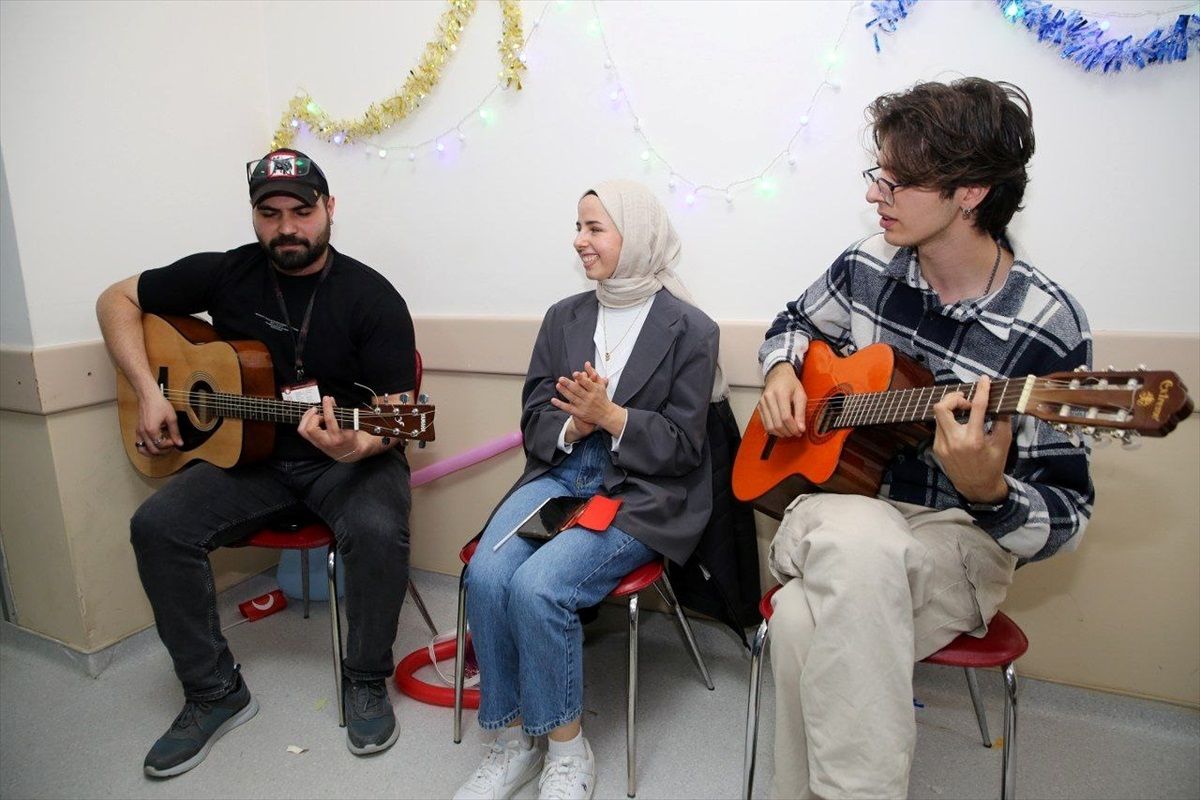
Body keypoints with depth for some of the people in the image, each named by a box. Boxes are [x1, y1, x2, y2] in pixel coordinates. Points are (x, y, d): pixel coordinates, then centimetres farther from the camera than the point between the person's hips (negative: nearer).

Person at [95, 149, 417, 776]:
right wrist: (148, 392, -2)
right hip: (250, 454, 4)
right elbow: (118, 300, 11)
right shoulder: (226, 275, 2)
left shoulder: (372, 296, -8)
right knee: (157, 526, -17)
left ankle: (366, 681, -4)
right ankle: (215, 693, 1)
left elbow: (395, 412, -12)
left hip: (348, 459, -3)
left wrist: (358, 447, -34)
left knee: (378, 531, -32)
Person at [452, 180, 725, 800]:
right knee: (486, 575, -22)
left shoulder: (690, 329, -2)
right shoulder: (563, 317, 13)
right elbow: (534, 423, 10)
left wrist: (609, 416, -17)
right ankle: (514, 741, -1)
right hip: (558, 476, 5)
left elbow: (684, 447, -5)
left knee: (538, 585, -27)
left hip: (641, 495, -4)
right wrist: (575, 425, -11)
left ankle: (567, 750, -2)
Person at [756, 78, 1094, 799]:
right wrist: (782, 371, 1)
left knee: (808, 621, -37)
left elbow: (1067, 515, -9)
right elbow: (797, 323, 23)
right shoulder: (869, 264, 1)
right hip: (833, 496, 4)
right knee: (853, 536, -36)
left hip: (959, 538, -4)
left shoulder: (1047, 328, -13)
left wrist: (986, 492, -31)